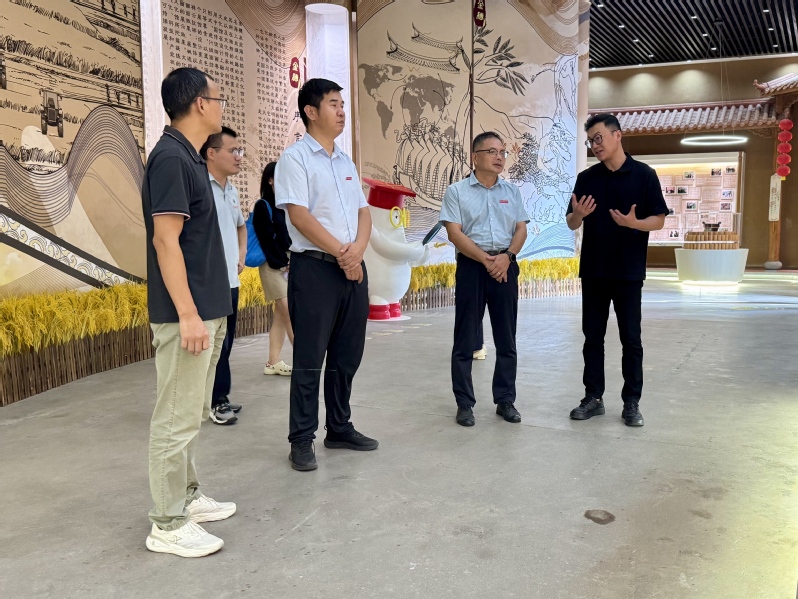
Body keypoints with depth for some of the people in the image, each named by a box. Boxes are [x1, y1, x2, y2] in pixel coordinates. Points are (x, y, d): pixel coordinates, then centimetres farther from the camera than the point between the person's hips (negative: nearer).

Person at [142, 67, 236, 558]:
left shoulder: (189, 157, 14)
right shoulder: (171, 157, -15)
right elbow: (166, 241, -20)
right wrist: (187, 314, -23)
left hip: (208, 310, 10)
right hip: (187, 314, -10)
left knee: (192, 415, 17)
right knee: (177, 419, -2)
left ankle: (187, 497, 30)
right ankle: (168, 524, 9)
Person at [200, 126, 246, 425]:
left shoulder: (231, 191, 15)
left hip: (231, 280, 9)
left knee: (226, 342, 14)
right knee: (217, 344, -1)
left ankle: (220, 398, 25)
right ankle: (218, 401, 11)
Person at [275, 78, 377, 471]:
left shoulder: (346, 162, 17)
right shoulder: (295, 158, -5)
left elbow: (363, 212, 12)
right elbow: (300, 216, -14)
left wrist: (358, 248, -8)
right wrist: (341, 253, -13)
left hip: (354, 268, 7)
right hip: (315, 268, -7)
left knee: (347, 356, 12)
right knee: (309, 360, -1)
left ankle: (340, 428, 26)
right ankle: (302, 440, 10)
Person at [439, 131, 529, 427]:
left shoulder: (512, 191, 12)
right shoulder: (457, 191, 0)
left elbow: (521, 229, 8)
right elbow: (454, 233, -8)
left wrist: (508, 256, -10)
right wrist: (486, 260, -14)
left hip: (505, 266, 4)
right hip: (471, 266, -3)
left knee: (506, 338, 8)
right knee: (465, 339, 1)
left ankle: (505, 400, 19)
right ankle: (464, 404, 11)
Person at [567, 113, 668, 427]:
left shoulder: (644, 174, -2)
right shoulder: (586, 178, 7)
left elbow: (658, 221, -3)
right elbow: (572, 224, 7)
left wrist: (633, 222, -23)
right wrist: (578, 214, -16)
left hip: (628, 272, -3)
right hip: (593, 271, 3)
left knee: (631, 339, 3)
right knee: (593, 337, 8)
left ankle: (631, 402, 13)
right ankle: (593, 397, 18)